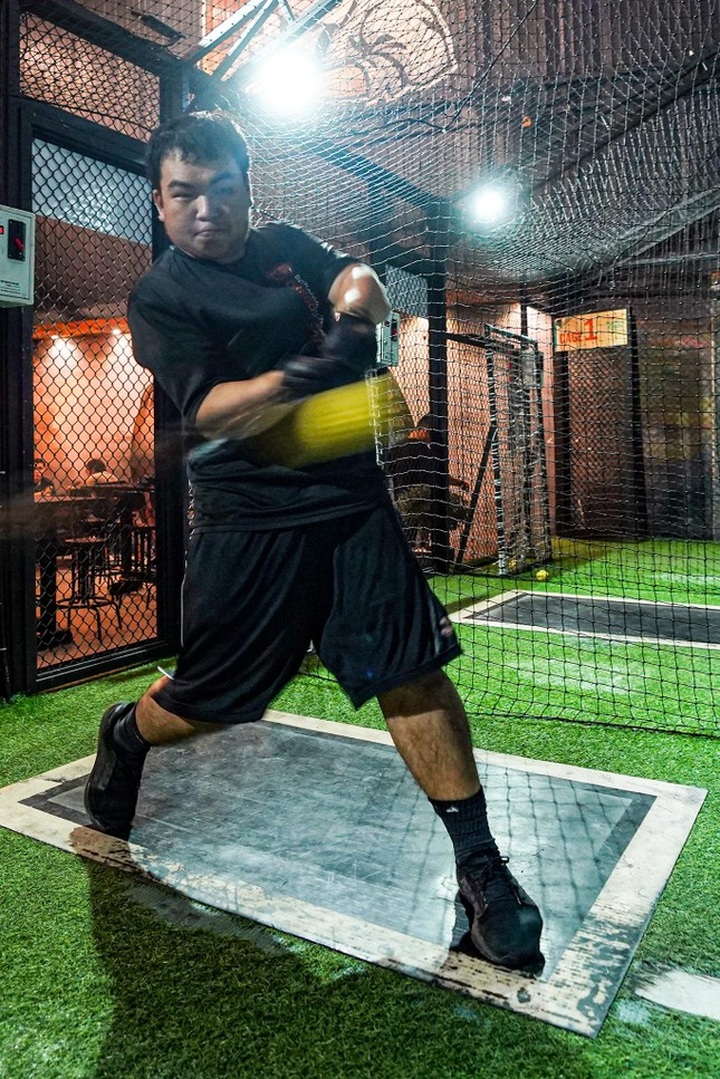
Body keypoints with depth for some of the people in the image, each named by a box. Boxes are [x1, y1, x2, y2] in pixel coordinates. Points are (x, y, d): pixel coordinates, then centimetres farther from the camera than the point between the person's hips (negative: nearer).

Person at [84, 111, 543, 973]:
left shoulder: (286, 246, 17)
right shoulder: (160, 298, -2)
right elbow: (212, 412, -16)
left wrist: (356, 288, -14)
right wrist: (315, 368, -30)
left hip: (350, 497, 4)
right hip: (249, 520, -4)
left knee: (413, 668, -5)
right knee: (209, 699, 6)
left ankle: (479, 865, 6)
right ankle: (124, 735, 42)